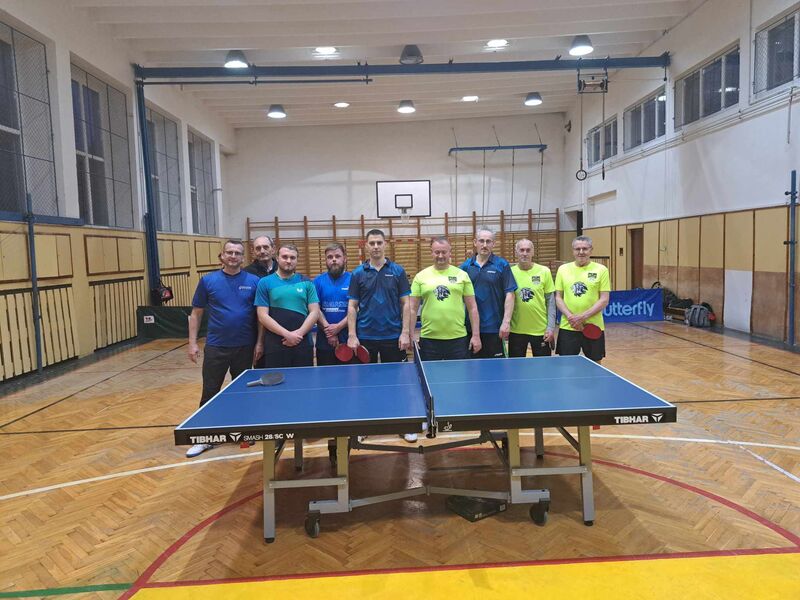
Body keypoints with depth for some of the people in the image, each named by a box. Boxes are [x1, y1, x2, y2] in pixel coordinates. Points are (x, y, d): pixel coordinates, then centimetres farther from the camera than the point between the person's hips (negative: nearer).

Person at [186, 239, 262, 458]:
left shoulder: (253, 281, 0)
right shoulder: (208, 281, 1)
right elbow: (196, 313, 5)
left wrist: (259, 342, -3)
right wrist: (192, 342, -1)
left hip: (245, 347, 0)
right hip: (216, 347, 0)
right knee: (210, 392, 4)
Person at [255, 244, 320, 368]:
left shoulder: (306, 283, 9)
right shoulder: (265, 283, 3)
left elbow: (314, 312, 3)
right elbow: (262, 316, -3)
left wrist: (299, 333, -11)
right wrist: (287, 334, -12)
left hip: (303, 343, 2)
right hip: (275, 345, -2)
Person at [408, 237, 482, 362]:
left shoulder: (462, 275, 5)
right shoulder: (421, 276, 5)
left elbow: (472, 308, 6)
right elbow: (412, 308, 5)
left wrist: (476, 335, 1)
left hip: (458, 338, 0)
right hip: (429, 339, 0)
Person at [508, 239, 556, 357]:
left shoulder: (544, 272, -2)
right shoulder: (510, 273, -1)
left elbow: (550, 302, 1)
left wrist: (551, 327, -5)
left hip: (541, 330, 0)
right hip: (516, 330, 0)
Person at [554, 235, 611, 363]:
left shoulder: (601, 270, 0)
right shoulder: (563, 269, 6)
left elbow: (604, 300, -4)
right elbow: (558, 298, 5)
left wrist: (583, 317, -15)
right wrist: (570, 317, -10)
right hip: (567, 327, 1)